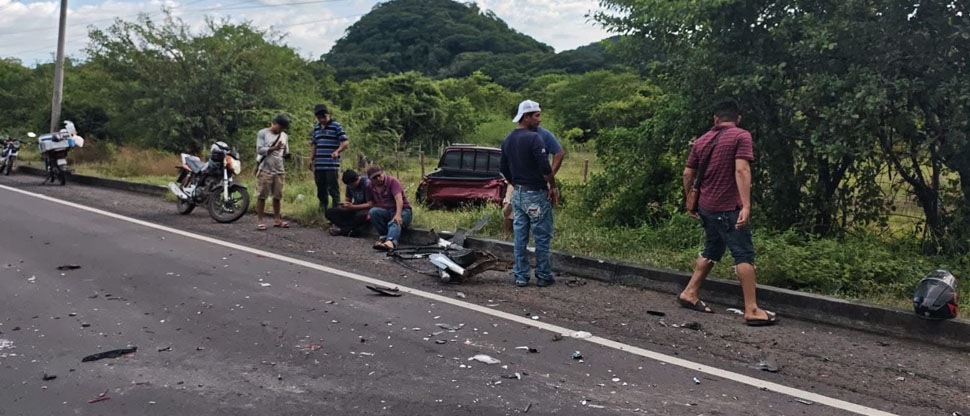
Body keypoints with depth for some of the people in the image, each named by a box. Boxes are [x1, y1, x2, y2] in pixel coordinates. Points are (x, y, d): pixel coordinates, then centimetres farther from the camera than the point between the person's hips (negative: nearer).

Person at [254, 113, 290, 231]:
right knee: (261, 196, -2)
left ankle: (277, 219, 17)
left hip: (278, 171, 5)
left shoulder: (284, 136, 13)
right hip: (264, 170, -5)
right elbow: (259, 150, -12)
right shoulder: (263, 133, -3)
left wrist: (286, 155, 4)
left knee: (277, 196, 8)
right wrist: (274, 148, -21)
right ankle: (259, 220, 2)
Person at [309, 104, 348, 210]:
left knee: (333, 189, -4)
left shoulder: (336, 126, -4)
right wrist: (312, 159, 17)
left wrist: (337, 151, -27)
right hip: (319, 165, 6)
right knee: (321, 189, 12)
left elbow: (345, 143, -9)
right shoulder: (316, 127, 14)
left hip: (332, 165, -6)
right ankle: (322, 209, 23)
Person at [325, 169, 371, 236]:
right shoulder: (350, 185, 3)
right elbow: (348, 199, 11)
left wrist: (352, 207, -25)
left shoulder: (367, 183, -18)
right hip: (354, 210, 7)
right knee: (329, 213, -11)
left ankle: (341, 229, -26)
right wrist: (344, 204, -14)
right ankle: (350, 229, -30)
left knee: (361, 216, -44)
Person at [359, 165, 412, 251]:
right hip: (386, 211, 5)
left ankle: (390, 241, -69)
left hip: (402, 210, -5)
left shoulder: (392, 181, -11)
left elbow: (398, 198, -24)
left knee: (394, 222, -39)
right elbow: (371, 203, 14)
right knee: (373, 211, -26)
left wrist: (398, 215, -39)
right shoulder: (370, 187, 8)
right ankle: (385, 236, -26)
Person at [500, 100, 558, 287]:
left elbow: (504, 169, 15)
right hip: (536, 194, -7)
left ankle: (521, 276, 14)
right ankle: (543, 276, 9)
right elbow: (545, 167, -21)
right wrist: (553, 187, -7)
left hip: (518, 194, 8)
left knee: (520, 236, 10)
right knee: (542, 236, 3)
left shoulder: (507, 140, 9)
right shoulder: (533, 138, -16)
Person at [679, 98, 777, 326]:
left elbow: (688, 174, 13)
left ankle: (689, 294, 24)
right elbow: (741, 170, -18)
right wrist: (746, 206, -23)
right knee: (744, 254, -5)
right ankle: (752, 310, -7)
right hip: (728, 207, -7)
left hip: (706, 207, 7)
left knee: (711, 250, 20)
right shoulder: (741, 136, -6)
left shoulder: (701, 141, 12)